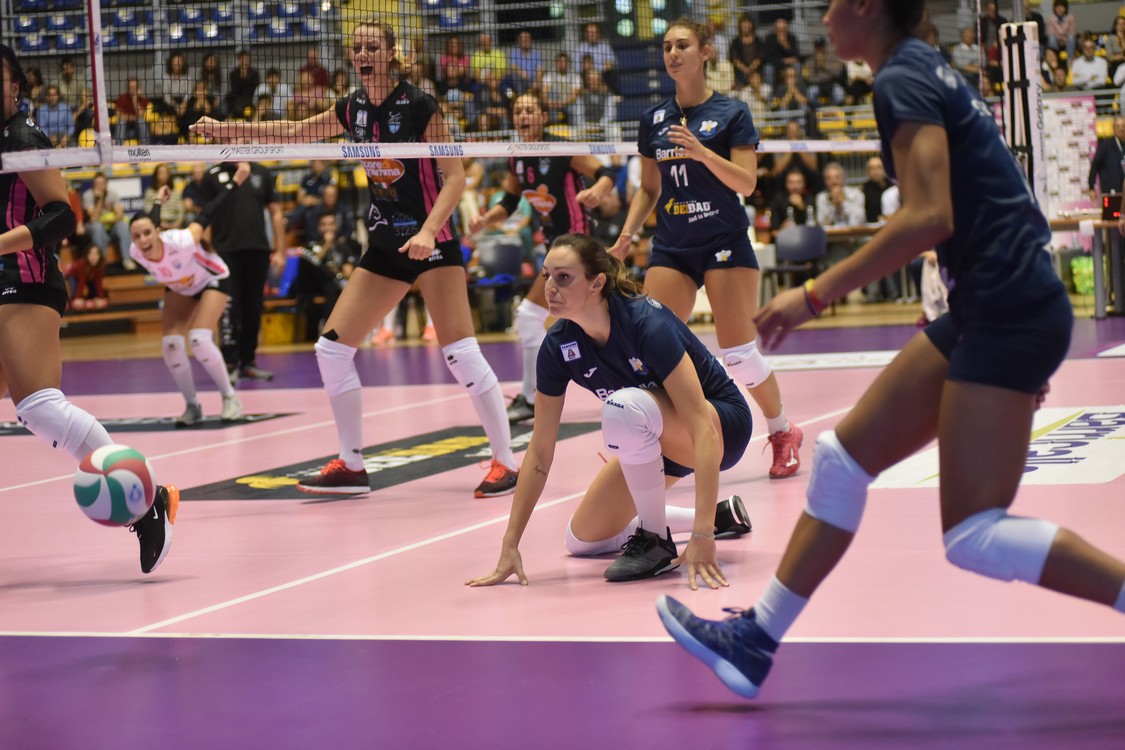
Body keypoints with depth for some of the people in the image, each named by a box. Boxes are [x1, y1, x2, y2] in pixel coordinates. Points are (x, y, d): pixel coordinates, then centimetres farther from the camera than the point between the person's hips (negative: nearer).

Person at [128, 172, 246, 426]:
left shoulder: (179, 242, -42)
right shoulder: (135, 253, -27)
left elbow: (206, 214, -29)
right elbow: (150, 219, -5)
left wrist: (236, 180, -20)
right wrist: (158, 201, 14)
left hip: (212, 280, -5)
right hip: (178, 288, 5)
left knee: (199, 340, -23)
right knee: (171, 345, -11)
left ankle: (230, 397, -2)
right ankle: (192, 406, 8)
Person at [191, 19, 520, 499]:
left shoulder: (419, 106, -11)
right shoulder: (354, 110, 6)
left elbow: (455, 176, -13)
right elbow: (294, 133, 21)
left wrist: (428, 231, -25)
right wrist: (227, 128, 15)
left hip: (432, 244, -7)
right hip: (384, 247, 7)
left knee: (459, 353, -16)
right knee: (331, 349, 2)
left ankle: (505, 463, -4)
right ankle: (351, 466, 13)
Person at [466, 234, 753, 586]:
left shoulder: (647, 323, -33)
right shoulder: (558, 346, -15)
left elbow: (702, 429, -38)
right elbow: (539, 454, -8)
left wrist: (702, 535, -46)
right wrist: (509, 547, -11)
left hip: (724, 424, -7)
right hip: (653, 437, 7)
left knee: (624, 406, -36)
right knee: (582, 540, 5)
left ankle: (656, 542, -17)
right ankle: (723, 515, 17)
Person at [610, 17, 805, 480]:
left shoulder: (731, 113, -2)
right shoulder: (653, 120, 10)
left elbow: (746, 182, -10)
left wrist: (701, 151, -25)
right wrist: (628, 234, 3)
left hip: (724, 244, -4)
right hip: (671, 248, 4)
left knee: (739, 354, -4)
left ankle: (783, 434, 16)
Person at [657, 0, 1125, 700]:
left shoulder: (902, 81, -12)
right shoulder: (932, 71, 18)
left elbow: (929, 217, -24)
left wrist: (815, 295, -20)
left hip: (1007, 314, -10)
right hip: (991, 310, 10)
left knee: (973, 535, -9)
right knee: (844, 454, 11)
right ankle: (759, 639, 15)